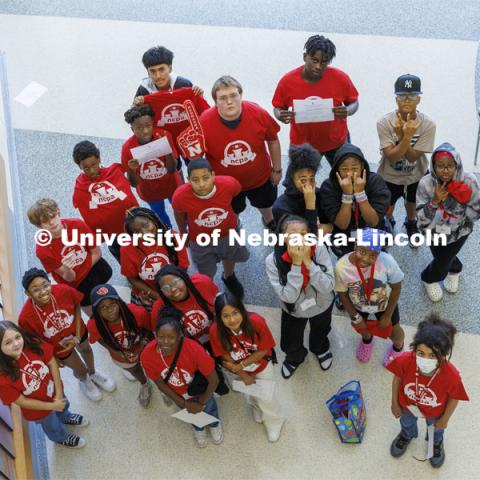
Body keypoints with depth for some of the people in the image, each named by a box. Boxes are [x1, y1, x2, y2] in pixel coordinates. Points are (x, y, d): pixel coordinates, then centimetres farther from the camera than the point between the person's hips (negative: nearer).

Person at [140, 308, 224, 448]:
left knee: (208, 406, 28)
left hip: (199, 387, -2)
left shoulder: (194, 349, -45)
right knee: (190, 412, 32)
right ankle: (198, 427, 68)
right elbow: (160, 383, -17)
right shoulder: (147, 356, -36)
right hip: (177, 392, 2)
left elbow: (213, 380, -29)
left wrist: (201, 402, -15)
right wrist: (184, 402, -12)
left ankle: (214, 423, 66)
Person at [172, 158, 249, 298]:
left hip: (229, 232, 2)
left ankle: (229, 277, 69)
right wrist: (183, 233, 6)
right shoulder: (180, 196, -38)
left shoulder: (228, 184, -36)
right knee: (206, 276, 22)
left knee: (230, 257, 34)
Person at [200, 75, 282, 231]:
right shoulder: (204, 122, -31)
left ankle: (269, 221, 69)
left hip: (260, 177, 2)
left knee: (265, 203, 32)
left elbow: (272, 140, -8)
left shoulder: (258, 113, -27)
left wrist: (277, 169, 1)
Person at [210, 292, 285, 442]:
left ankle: (274, 423, 46)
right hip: (237, 369, 2)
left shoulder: (257, 322, -38)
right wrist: (244, 376, -13)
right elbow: (226, 358, -18)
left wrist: (241, 365, -26)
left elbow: (263, 350, -23)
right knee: (249, 394, 29)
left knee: (266, 397, 11)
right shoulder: (216, 331, -35)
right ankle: (256, 407, 66)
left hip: (261, 366, -2)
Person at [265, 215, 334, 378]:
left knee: (320, 334, 32)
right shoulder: (273, 261, -32)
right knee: (290, 345, 24)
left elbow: (327, 287, -34)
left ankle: (321, 349, 69)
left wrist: (308, 261, -42)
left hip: (322, 306, 1)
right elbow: (289, 296, -35)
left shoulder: (319, 250, -32)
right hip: (293, 311, 0)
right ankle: (294, 358, 61)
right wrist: (296, 264, -43)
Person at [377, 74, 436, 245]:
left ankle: (411, 225, 61)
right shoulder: (384, 122, -27)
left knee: (412, 204, 27)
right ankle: (388, 224, 55)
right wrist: (406, 136, -43)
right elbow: (391, 157, -30)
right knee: (386, 210, 19)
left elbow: (413, 156, -26)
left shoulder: (428, 124, -25)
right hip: (389, 176, -1)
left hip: (416, 175, 1)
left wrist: (402, 136, -39)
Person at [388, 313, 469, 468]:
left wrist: (445, 419, -5)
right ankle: (407, 435, 74)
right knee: (407, 423, 37)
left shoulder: (451, 376, -43)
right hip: (407, 405, 1)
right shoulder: (405, 361, -40)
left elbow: (454, 398, -20)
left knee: (436, 429, 36)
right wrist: (395, 403, -2)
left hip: (434, 412, -1)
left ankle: (436, 443, 72)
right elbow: (397, 378, -16)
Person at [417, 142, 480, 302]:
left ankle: (429, 278, 41)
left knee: (442, 263, 4)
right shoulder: (425, 183, -28)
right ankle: (454, 269, 49)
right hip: (434, 230, 0)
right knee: (445, 259, 10)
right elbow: (422, 219, -22)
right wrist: (434, 201, -40)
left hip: (459, 230, 0)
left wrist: (452, 203, -32)